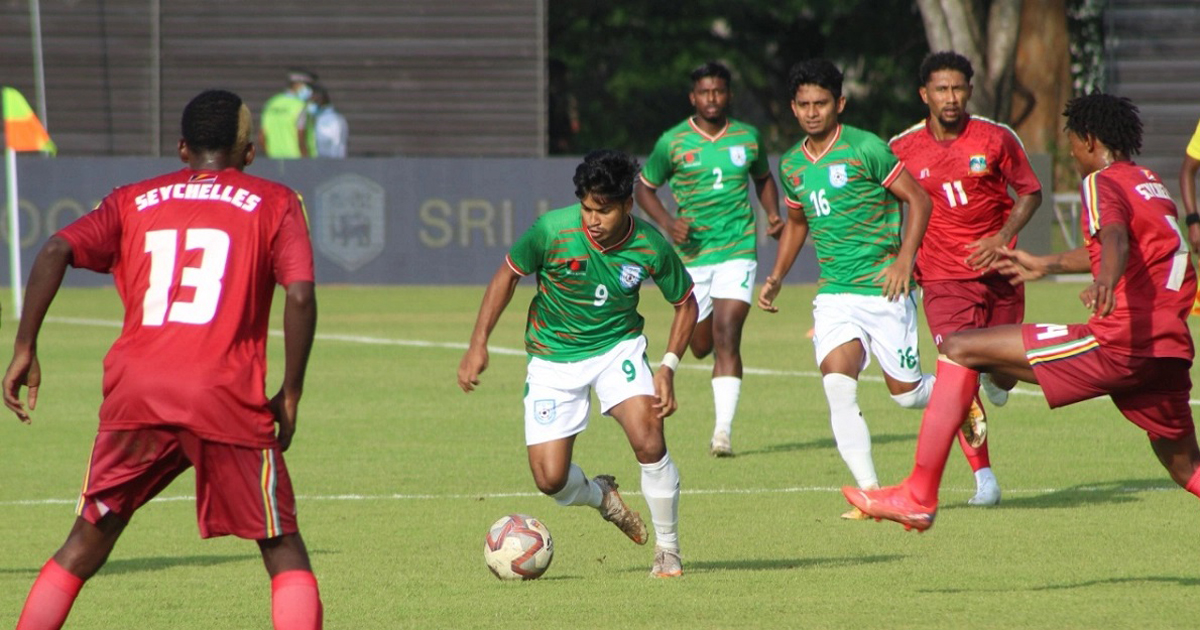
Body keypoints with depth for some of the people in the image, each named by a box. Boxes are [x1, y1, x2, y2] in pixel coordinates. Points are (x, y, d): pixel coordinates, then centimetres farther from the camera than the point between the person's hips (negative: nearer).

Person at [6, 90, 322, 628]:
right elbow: (300, 295, -4)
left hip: (136, 396, 3)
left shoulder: (133, 201, 18)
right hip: (228, 401, -2)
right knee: (283, 548, 7)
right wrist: (290, 395, 3)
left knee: (87, 543, 15)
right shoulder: (273, 204, 11)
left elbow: (56, 252, 3)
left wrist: (25, 351, 4)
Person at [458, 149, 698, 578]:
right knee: (550, 479, -8)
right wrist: (478, 344, -9)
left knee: (649, 441, -24)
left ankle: (668, 550, -2)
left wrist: (668, 367, -12)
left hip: (619, 346, 0)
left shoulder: (650, 247, -18)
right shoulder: (552, 230, -21)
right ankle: (599, 495, 30)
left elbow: (685, 303, 0)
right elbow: (507, 275, -4)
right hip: (553, 359, 0)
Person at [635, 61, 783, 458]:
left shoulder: (747, 138, 5)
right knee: (701, 346, 8)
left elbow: (763, 178, 24)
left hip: (737, 250, -1)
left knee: (726, 337, -16)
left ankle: (723, 430, -18)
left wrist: (773, 214, 6)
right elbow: (644, 188, 9)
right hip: (692, 254, 1)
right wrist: (666, 222, -9)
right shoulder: (673, 142, -1)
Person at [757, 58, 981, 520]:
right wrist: (776, 278, 15)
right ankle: (870, 492, -16)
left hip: (883, 288, -4)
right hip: (834, 292, 4)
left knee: (906, 392, 1)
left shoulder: (865, 149, -9)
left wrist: (904, 261, -16)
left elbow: (918, 199, -5)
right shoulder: (792, 165, 9)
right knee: (837, 381, -19)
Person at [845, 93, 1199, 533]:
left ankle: (917, 497, -9)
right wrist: (1046, 265, 58)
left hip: (1118, 345, -8)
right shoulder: (1151, 183, 25)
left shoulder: (1103, 183, 0)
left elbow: (1115, 238, -23)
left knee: (959, 349, -3)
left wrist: (1106, 283, -45)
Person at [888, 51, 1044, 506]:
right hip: (943, 277, -1)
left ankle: (997, 378, 47)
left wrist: (1002, 238, -8)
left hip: (999, 271, 1)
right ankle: (983, 477, -9)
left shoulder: (997, 139, -3)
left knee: (1003, 374, 8)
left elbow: (1030, 192, 5)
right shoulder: (903, 149, -1)